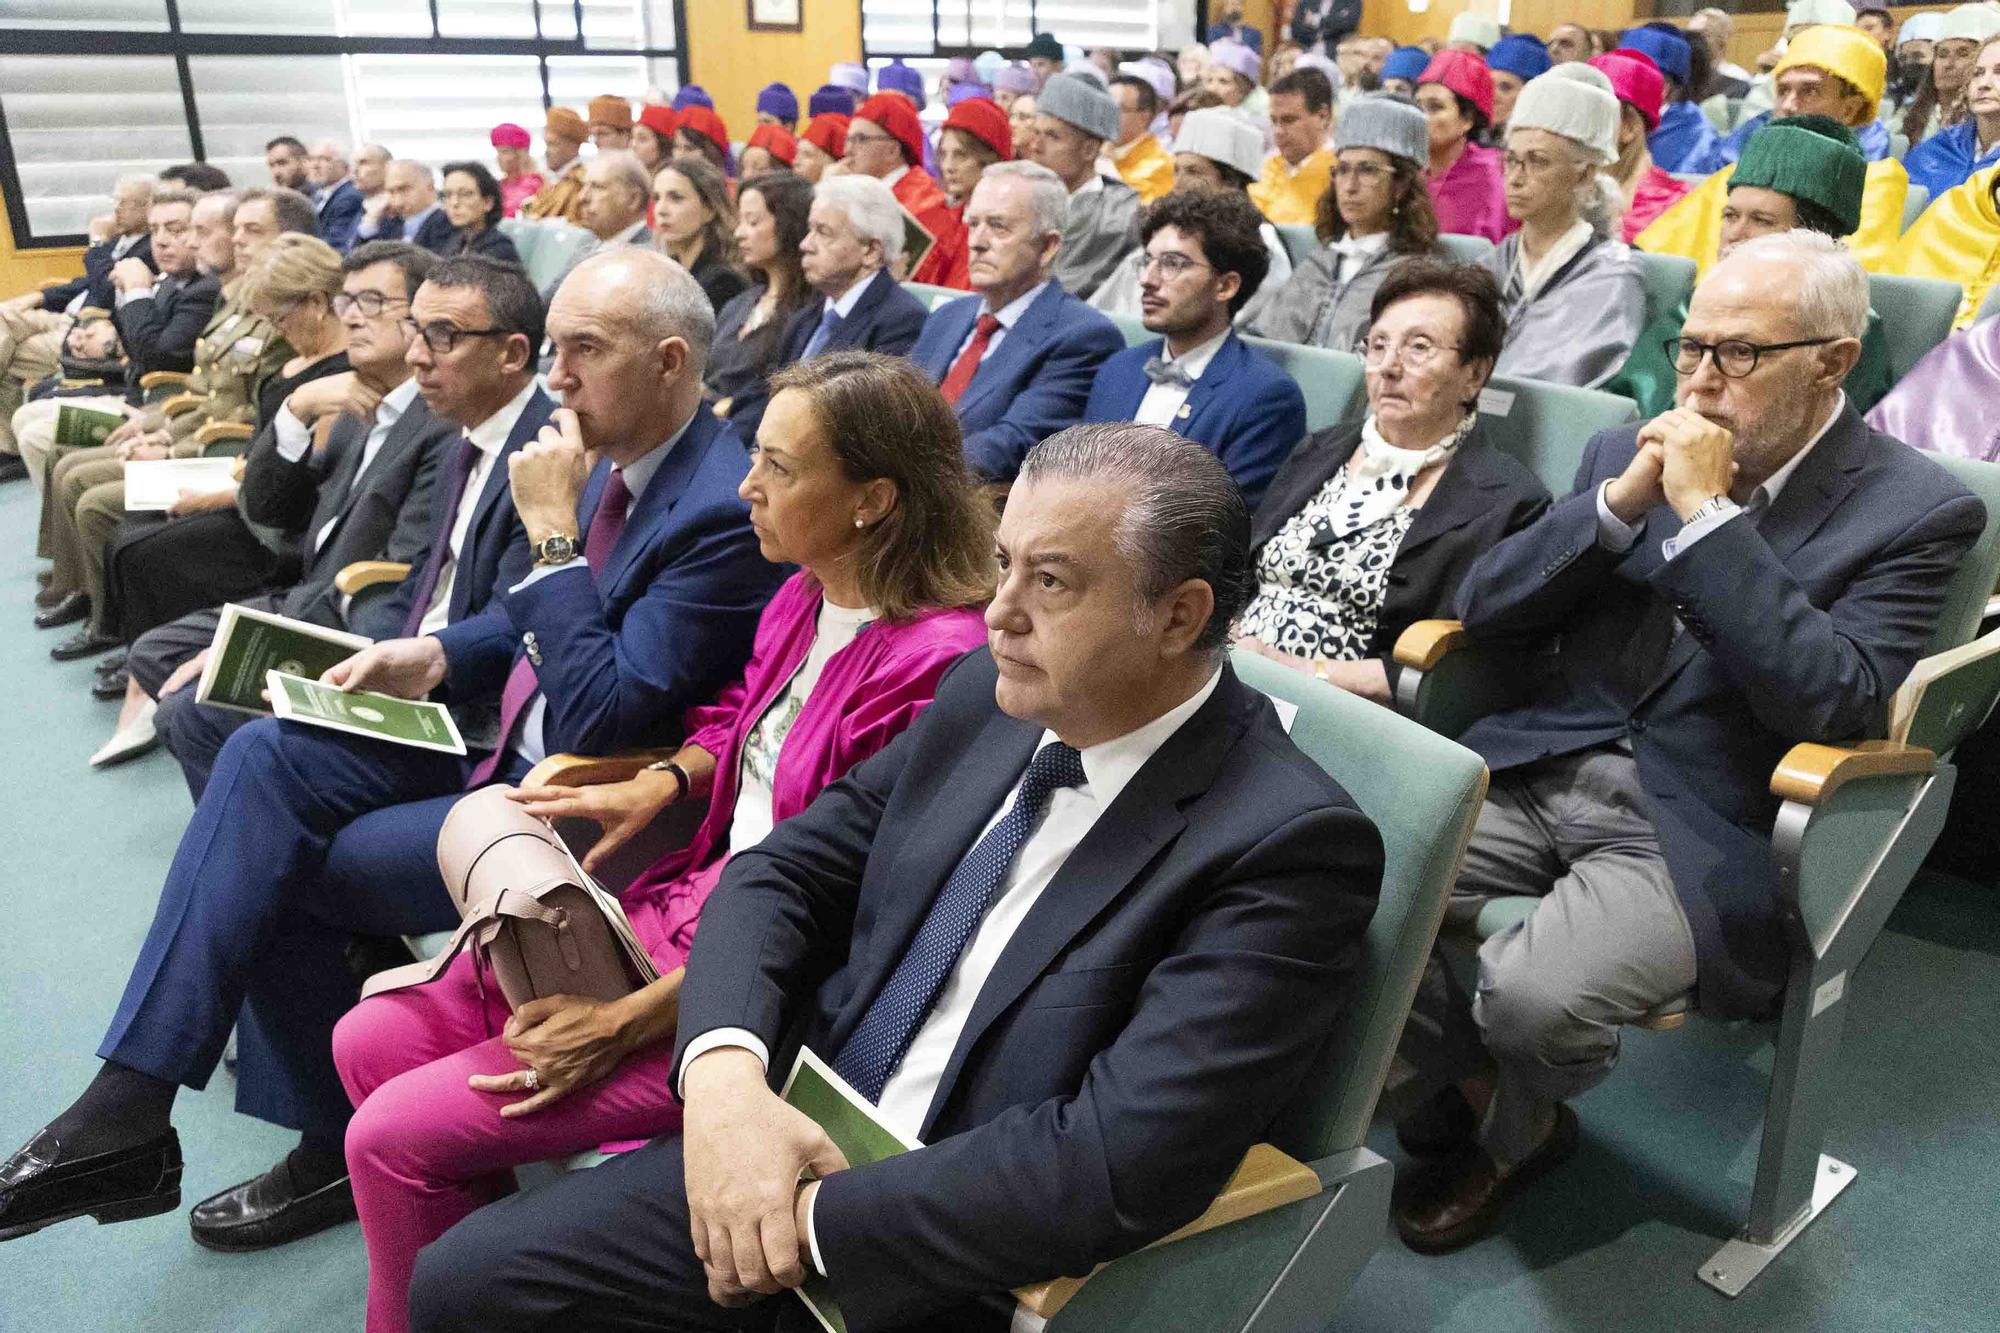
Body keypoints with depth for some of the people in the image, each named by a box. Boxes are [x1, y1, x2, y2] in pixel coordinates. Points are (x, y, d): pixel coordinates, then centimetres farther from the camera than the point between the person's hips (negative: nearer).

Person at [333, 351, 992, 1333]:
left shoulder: (935, 661, -24)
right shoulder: (805, 598, 2)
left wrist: (630, 1020, -19)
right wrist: (658, 783, 2)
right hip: (681, 902, 9)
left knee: (396, 1137, -9)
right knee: (371, 1042, 8)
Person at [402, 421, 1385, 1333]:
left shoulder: (1287, 845, -20)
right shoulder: (984, 699, 0)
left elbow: (1121, 1164, -26)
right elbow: (780, 873, 3)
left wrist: (819, 1217, -19)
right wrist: (724, 1073, -15)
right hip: (782, 1147, 6)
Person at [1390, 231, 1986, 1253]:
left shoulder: (1917, 510, -3)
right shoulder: (1628, 453, 9)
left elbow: (1831, 703, -17)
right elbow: (1483, 611, 5)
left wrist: (1708, 515, -19)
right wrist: (1618, 501, -9)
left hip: (1697, 833, -4)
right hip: (1540, 773, 5)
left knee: (1532, 997, -28)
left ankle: (1510, 1133, 12)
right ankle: (1477, 1084, 14)